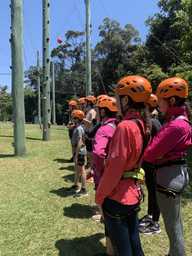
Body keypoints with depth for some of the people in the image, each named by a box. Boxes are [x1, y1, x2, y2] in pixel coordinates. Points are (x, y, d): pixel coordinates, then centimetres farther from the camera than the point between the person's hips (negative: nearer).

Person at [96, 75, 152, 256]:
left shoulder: (125, 126, -22)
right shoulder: (143, 124, 3)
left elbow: (114, 168, -21)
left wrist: (100, 195, -9)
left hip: (117, 198, -7)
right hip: (133, 194, 8)